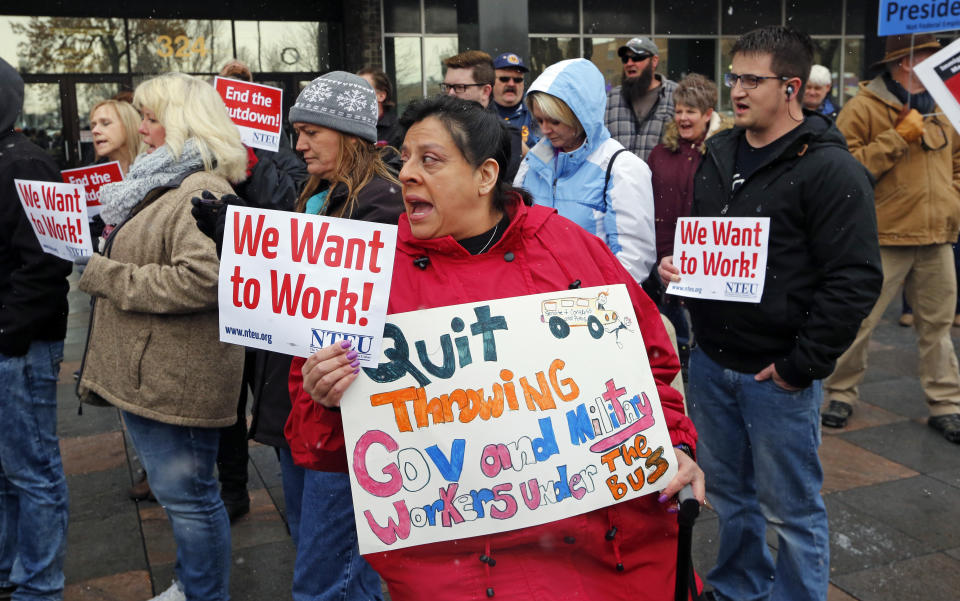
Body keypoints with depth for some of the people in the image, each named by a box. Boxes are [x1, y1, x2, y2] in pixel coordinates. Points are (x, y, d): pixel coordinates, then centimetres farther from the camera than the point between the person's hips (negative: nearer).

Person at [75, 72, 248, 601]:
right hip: (147, 372, 11)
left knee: (187, 494, 2)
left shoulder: (203, 192, -18)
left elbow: (201, 279, -31)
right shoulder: (161, 183, 17)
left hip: (176, 378, -11)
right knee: (175, 491, 21)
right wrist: (105, 251, 11)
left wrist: (106, 276, -21)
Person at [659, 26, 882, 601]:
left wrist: (801, 365, -17)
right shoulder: (719, 154, 8)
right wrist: (674, 263, 0)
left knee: (790, 508, 7)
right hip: (711, 360, 7)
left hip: (778, 374, -7)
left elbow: (857, 279, -17)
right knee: (727, 490, 21)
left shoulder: (830, 169, -13)